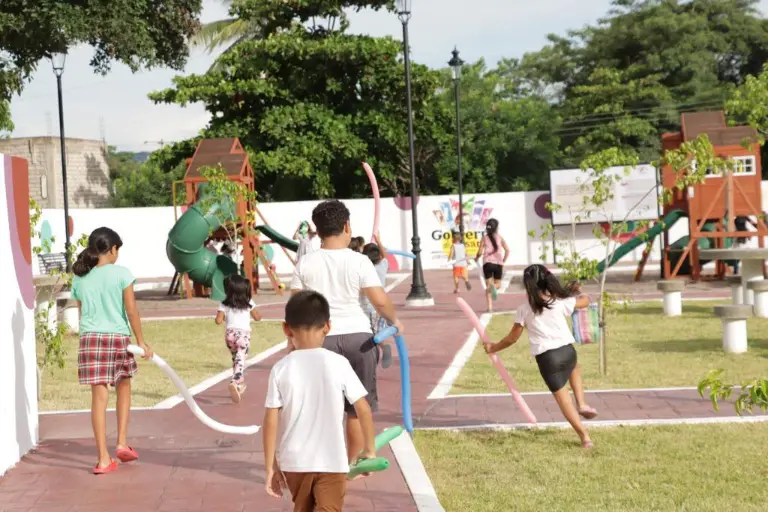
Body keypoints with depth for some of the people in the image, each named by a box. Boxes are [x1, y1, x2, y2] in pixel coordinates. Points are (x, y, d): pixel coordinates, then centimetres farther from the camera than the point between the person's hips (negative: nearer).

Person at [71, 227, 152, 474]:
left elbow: (82, 313, 11)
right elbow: (131, 311, -4)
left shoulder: (80, 278, 7)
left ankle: (103, 458, 2)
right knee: (124, 386, 22)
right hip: (118, 337, -2)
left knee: (99, 396, 2)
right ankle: (122, 443, 17)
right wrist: (141, 341, 4)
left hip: (90, 339, 2)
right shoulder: (121, 273, -4)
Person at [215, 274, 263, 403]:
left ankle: (240, 384, 35)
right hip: (243, 334, -2)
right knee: (240, 360, -8)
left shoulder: (224, 305, 1)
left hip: (230, 334, 2)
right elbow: (257, 318, 9)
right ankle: (235, 383, -33)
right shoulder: (249, 303, 4)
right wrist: (255, 311, 29)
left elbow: (218, 321, -4)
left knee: (236, 358, 23)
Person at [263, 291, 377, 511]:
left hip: (294, 461, 2)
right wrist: (369, 449, 10)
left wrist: (271, 466, 3)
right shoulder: (338, 363, -7)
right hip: (332, 460, -2)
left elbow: (271, 421, -6)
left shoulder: (281, 369, -5)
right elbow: (363, 410, -4)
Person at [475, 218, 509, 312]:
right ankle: (494, 287, -26)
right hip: (498, 263, 0)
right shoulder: (499, 237, 7)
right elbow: (507, 250, -2)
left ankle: (490, 307, -5)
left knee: (488, 285, 7)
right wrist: (503, 261, 11)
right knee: (498, 284, 14)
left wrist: (476, 258, 18)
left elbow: (480, 252, -3)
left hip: (488, 263, 0)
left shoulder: (484, 238, 4)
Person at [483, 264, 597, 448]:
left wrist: (493, 348, 23)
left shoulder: (524, 310, -1)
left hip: (546, 358, -2)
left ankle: (584, 436, 9)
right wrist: (576, 291, 37)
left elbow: (512, 338, 6)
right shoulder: (560, 303, 0)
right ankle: (582, 404, 24)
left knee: (562, 397, 11)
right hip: (567, 350, 2)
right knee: (574, 368, 39)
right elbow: (585, 301, 15)